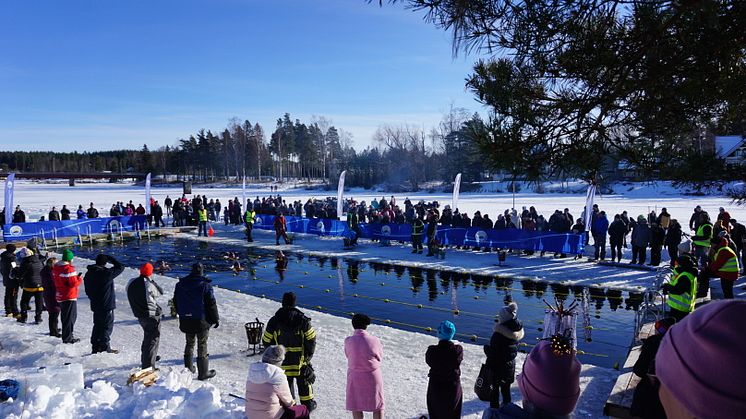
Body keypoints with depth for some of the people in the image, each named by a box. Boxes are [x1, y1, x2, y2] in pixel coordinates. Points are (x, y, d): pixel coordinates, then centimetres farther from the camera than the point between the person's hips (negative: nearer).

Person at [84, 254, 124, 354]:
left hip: (95, 305, 8)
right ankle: (105, 348, 5)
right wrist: (111, 259, -5)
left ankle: (95, 347, 24)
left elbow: (87, 290, 13)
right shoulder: (106, 273, -21)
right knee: (107, 327, 2)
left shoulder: (88, 274, 5)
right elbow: (120, 267, -12)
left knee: (97, 326, 18)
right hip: (106, 305, -8)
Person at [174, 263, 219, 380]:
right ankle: (203, 373, 7)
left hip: (185, 321, 5)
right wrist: (216, 319, 0)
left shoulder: (180, 284, 2)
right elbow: (211, 304, -11)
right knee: (202, 346, 3)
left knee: (190, 343, 20)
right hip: (201, 320, -5)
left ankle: (188, 369, 29)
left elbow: (176, 302, 13)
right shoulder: (205, 285, -14)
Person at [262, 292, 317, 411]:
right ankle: (308, 404, 29)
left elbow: (266, 341, 1)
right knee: (304, 381, 17)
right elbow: (311, 339, -8)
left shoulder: (274, 321, -7)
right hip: (300, 359, 0)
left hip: (282, 361, 1)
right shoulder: (303, 320, -11)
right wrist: (309, 354, 7)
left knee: (286, 383, 14)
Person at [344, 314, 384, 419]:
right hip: (373, 376, 0)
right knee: (378, 406, 17)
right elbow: (380, 357, -4)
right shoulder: (374, 340, -17)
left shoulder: (348, 341, -16)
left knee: (355, 406, 18)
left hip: (355, 376, 1)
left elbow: (348, 355, -1)